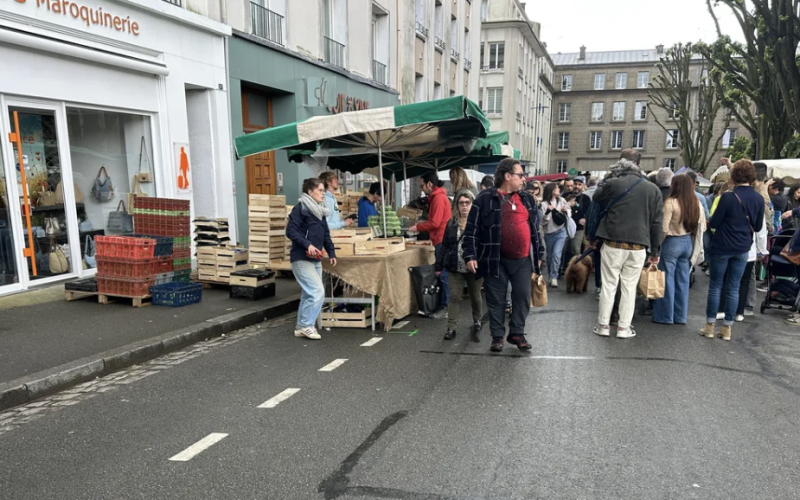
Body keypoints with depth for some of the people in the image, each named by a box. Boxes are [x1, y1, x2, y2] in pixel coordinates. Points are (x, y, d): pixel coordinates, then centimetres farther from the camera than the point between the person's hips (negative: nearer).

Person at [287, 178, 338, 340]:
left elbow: (326, 234, 21)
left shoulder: (320, 210, 16)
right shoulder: (300, 208, -9)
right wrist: (307, 244, -25)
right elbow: (290, 231, -16)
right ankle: (306, 325, 0)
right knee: (317, 292, -13)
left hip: (316, 260, 9)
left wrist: (331, 253, 11)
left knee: (309, 295, 11)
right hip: (301, 259, -9)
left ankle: (301, 327, 21)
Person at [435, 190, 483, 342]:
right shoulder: (451, 223, 5)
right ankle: (451, 328, 7)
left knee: (475, 297, 14)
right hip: (455, 267, 2)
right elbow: (445, 246, 8)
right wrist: (439, 265, 5)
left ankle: (477, 324, 35)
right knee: (454, 296, 2)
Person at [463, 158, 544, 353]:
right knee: (496, 300, 5)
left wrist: (538, 254, 15)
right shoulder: (485, 199, -5)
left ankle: (517, 333, 21)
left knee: (523, 297, 6)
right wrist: (470, 255, -12)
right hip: (496, 260, -4)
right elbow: (472, 229, -6)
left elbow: (535, 228, 17)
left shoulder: (527, 199, 11)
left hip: (523, 259, 4)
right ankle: (497, 336, 18)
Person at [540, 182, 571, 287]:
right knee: (550, 255, 13)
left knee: (556, 254, -14)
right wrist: (548, 212, -28)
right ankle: (550, 275, 32)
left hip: (561, 232, 1)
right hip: (549, 234, -1)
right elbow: (542, 221, -14)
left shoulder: (562, 200, 0)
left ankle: (554, 277, -6)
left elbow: (570, 213, 10)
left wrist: (566, 211, -11)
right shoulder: (544, 204, -11)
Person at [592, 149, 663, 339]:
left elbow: (596, 198, 17)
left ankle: (603, 325, 12)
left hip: (613, 244, -1)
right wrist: (655, 250, 11)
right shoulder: (653, 189, 3)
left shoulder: (612, 184, -5)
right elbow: (656, 223, 5)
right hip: (638, 247, 2)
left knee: (609, 285, 7)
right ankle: (624, 328, 12)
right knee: (629, 287, 9)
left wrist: (608, 179, 16)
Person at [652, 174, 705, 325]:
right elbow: (702, 226, 7)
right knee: (683, 280, 12)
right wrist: (690, 234, 16)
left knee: (668, 280, 4)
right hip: (688, 242, 6)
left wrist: (658, 243, -3)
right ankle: (681, 316, 20)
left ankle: (666, 316, 11)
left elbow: (664, 227, -16)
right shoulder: (697, 203, 4)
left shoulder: (671, 202, -15)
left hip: (672, 242, -6)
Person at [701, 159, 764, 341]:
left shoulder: (728, 197, -16)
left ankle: (710, 326, 10)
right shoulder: (759, 199, -1)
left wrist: (715, 221, 11)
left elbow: (714, 223, -11)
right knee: (734, 288, 9)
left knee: (715, 286, 6)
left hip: (722, 247, -4)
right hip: (742, 249, 4)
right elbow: (758, 227, 8)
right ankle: (727, 328, 14)